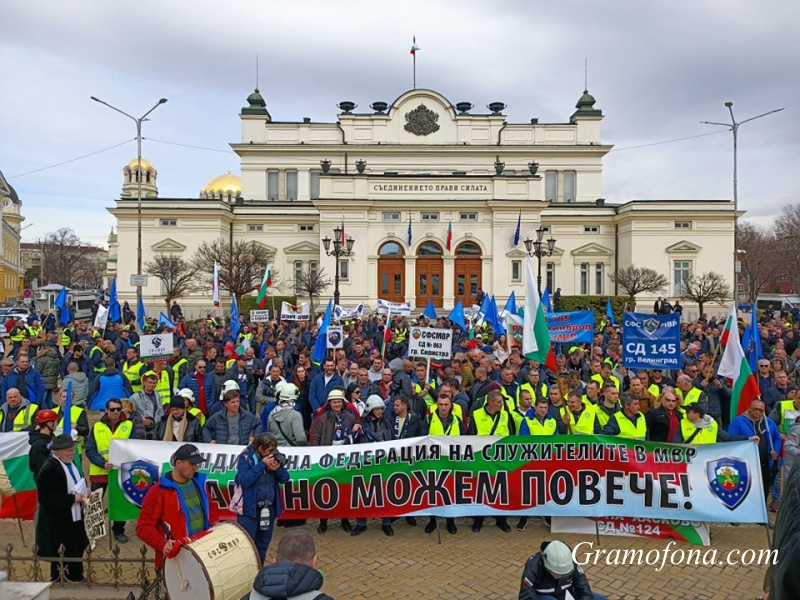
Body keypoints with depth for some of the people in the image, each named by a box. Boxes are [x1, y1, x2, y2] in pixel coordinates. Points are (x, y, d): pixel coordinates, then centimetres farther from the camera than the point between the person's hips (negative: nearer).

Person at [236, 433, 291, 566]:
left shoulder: (274, 456, -1)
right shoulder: (246, 457, -14)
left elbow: (285, 479, 1)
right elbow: (244, 480, -25)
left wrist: (278, 468, -19)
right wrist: (262, 464, -26)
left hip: (269, 508, 5)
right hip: (249, 508, -5)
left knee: (263, 543, 17)